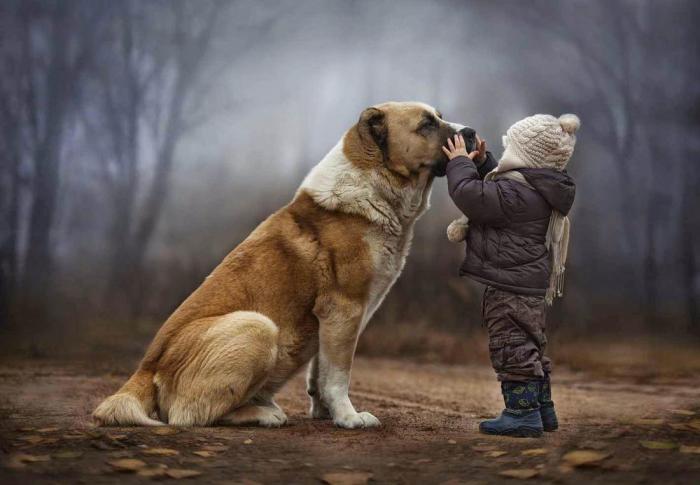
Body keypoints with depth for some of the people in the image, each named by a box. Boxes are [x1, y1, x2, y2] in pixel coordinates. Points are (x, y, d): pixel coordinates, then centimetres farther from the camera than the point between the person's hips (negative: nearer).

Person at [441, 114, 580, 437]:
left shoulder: (518, 192, -22)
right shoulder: (537, 188, 12)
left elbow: (470, 195, -25)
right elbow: (493, 191, 28)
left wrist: (460, 163, -10)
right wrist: (481, 162, 19)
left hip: (511, 284, -11)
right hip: (530, 282, 11)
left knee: (511, 346, -5)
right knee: (530, 345, 18)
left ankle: (523, 413, -2)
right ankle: (542, 409, 27)